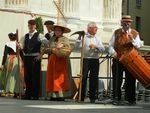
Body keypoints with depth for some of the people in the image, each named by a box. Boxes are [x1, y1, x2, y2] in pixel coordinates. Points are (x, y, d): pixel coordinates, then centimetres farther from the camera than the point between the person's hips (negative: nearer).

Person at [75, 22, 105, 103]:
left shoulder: (97, 39, 16)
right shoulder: (84, 37, 4)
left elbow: (103, 49, 5)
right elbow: (77, 46, -8)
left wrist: (95, 46, -10)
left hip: (95, 60, 4)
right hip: (85, 59, -4)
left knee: (94, 78, 3)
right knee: (83, 78, -6)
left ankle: (92, 97, 11)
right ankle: (81, 97, 0)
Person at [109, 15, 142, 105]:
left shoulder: (135, 33, 8)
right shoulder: (116, 33, 9)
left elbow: (138, 46, 2)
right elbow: (111, 45, 8)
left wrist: (132, 40, -15)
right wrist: (113, 52, -12)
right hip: (118, 60, 0)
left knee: (130, 80, 2)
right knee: (117, 80, -1)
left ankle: (131, 99, 10)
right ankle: (117, 99, 6)